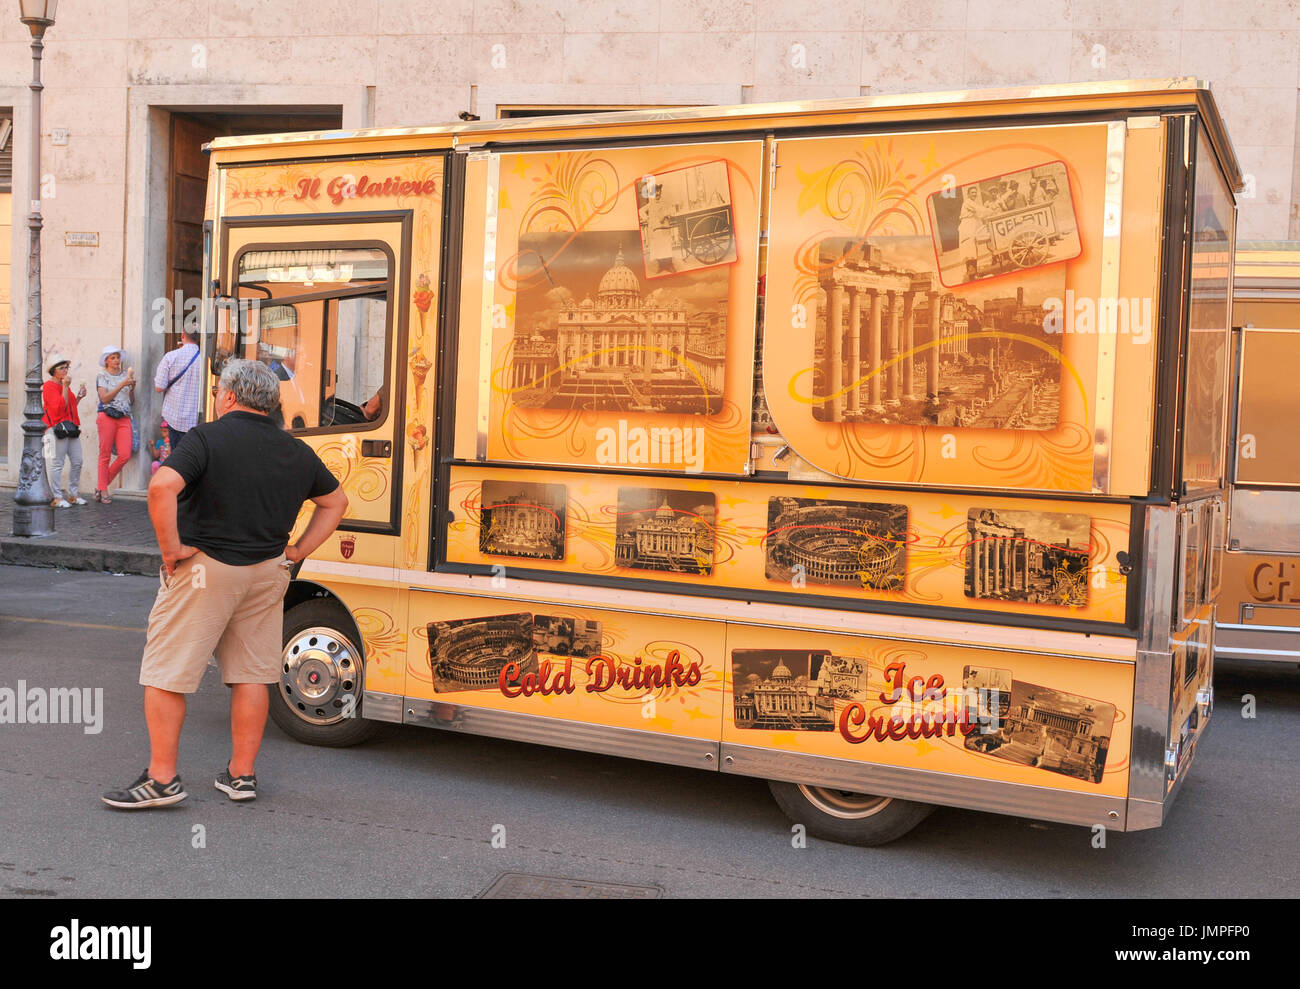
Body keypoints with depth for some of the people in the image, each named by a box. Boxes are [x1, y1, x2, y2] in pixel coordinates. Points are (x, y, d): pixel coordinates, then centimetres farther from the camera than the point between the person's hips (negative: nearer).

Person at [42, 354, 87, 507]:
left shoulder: (65, 386, 20)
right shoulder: (49, 386, -7)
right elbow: (60, 407, -18)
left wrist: (78, 397, 13)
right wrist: (66, 386, -17)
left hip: (72, 428, 9)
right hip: (58, 428, -9)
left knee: (77, 462, 7)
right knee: (58, 463, -6)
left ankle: (73, 494, 17)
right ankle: (57, 497, -3)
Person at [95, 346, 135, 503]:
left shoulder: (125, 375, 17)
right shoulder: (102, 376, 6)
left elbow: (132, 402, 18)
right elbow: (105, 398, -8)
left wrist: (132, 388, 0)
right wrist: (122, 385, -13)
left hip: (124, 418, 4)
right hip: (107, 416, -4)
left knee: (125, 455, -7)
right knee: (105, 455, -1)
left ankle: (101, 486, 8)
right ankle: (103, 491, 6)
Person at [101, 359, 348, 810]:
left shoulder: (207, 438, -11)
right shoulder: (296, 451, 7)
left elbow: (162, 487, -27)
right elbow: (335, 501, 18)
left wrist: (171, 548, -16)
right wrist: (296, 552, 15)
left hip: (204, 569, -6)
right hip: (267, 574, 6)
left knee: (165, 673, 4)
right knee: (251, 674, 12)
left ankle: (162, 779, 7)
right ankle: (241, 774, 19)